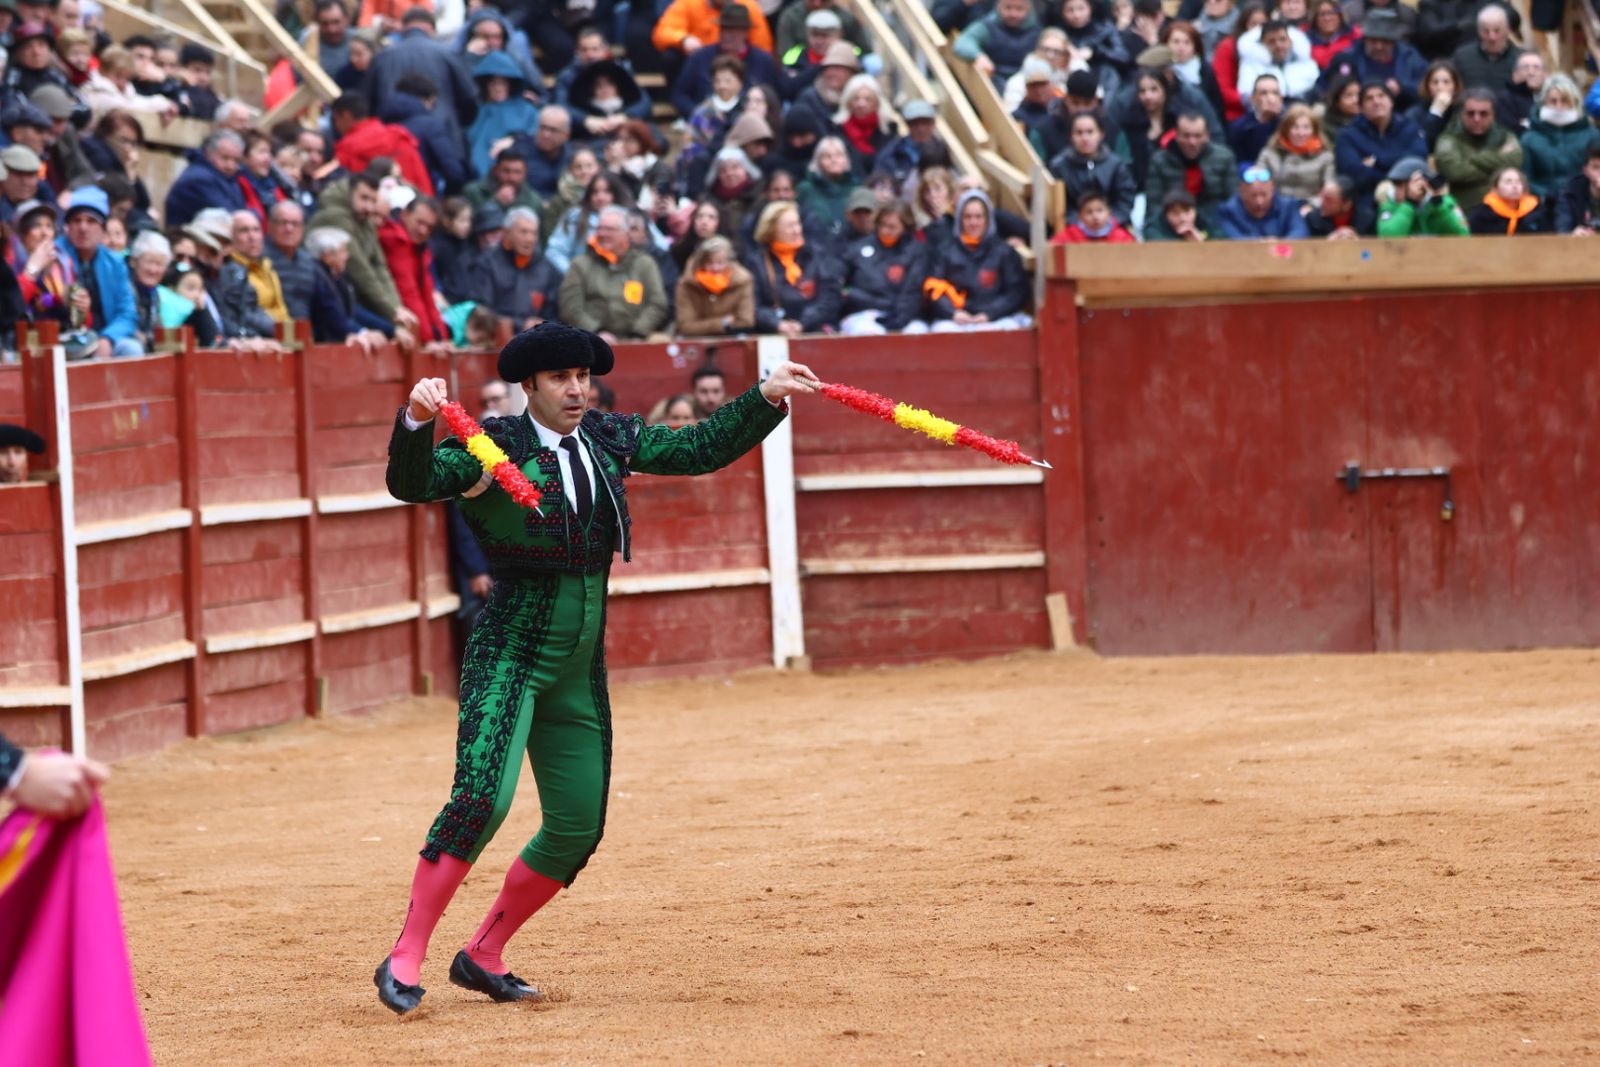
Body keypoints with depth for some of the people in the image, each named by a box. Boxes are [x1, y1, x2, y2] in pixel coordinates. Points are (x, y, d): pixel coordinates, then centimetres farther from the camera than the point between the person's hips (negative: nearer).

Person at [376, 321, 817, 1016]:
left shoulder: (610, 441, 8)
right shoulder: (494, 448, -9)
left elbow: (701, 450, 14)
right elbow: (413, 484, -23)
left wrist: (769, 397, 4)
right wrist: (416, 422, -42)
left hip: (579, 670, 7)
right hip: (510, 654, -7)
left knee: (577, 828, 7)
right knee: (483, 797, -24)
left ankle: (483, 956, 22)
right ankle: (405, 960, -16)